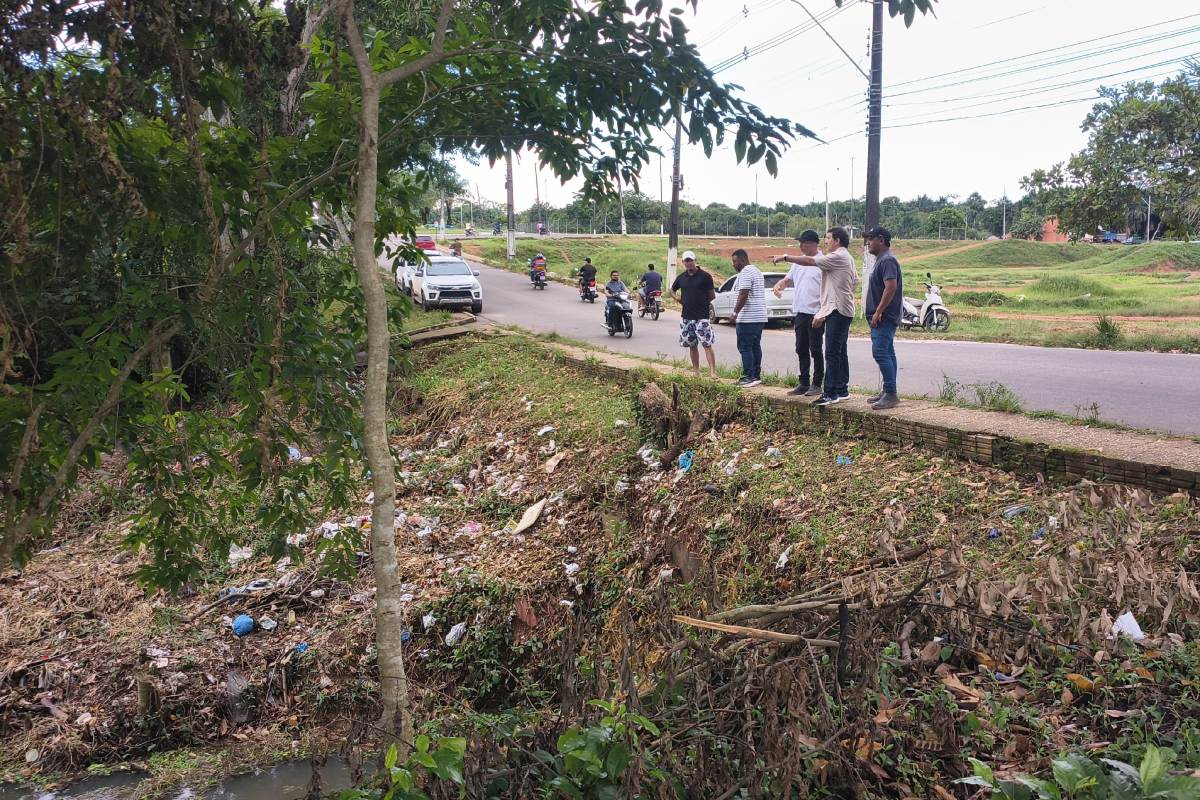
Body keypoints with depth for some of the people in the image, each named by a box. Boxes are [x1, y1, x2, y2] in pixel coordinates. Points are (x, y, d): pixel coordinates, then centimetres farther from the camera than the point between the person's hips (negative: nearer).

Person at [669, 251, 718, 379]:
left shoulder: (705, 276, -4)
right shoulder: (681, 277, 9)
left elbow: (712, 296, 1)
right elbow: (672, 290, 24)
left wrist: (702, 303, 0)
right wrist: (678, 299, 7)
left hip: (702, 316, -5)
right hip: (686, 316, 5)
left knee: (707, 344, -11)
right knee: (692, 345, 11)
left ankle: (713, 372, -15)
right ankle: (696, 371, 19)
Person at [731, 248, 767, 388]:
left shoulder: (745, 272, -13)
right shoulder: (756, 271, 20)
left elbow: (743, 295, -21)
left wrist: (735, 312, -18)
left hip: (748, 318, -10)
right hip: (760, 317, 10)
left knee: (745, 347, -8)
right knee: (755, 346, 13)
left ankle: (749, 377, -10)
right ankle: (757, 376, 16)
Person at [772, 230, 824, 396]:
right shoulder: (798, 262, 14)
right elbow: (788, 279, 24)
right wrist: (778, 286, 0)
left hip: (815, 313, -8)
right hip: (799, 312, 8)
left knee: (816, 350, 0)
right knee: (801, 350, 11)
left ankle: (817, 384, 8)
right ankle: (803, 384, 19)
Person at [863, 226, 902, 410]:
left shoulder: (888, 260, -14)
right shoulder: (881, 260, 19)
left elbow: (891, 287, -24)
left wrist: (878, 311, -23)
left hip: (884, 317, -11)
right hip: (882, 318, 11)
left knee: (880, 352, -15)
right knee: (887, 353, 12)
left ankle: (891, 394, -15)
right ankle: (888, 392, 17)